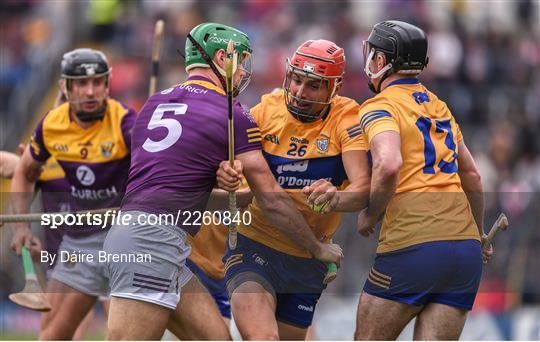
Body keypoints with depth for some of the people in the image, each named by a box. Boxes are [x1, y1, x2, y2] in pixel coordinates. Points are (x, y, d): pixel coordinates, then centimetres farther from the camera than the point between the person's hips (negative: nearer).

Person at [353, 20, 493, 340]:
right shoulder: (439, 106, 21)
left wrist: (370, 215, -6)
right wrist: (479, 233, 41)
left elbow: (389, 165, -22)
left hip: (412, 245, -6)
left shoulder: (380, 107, -2)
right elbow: (472, 176, 28)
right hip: (466, 250, 6)